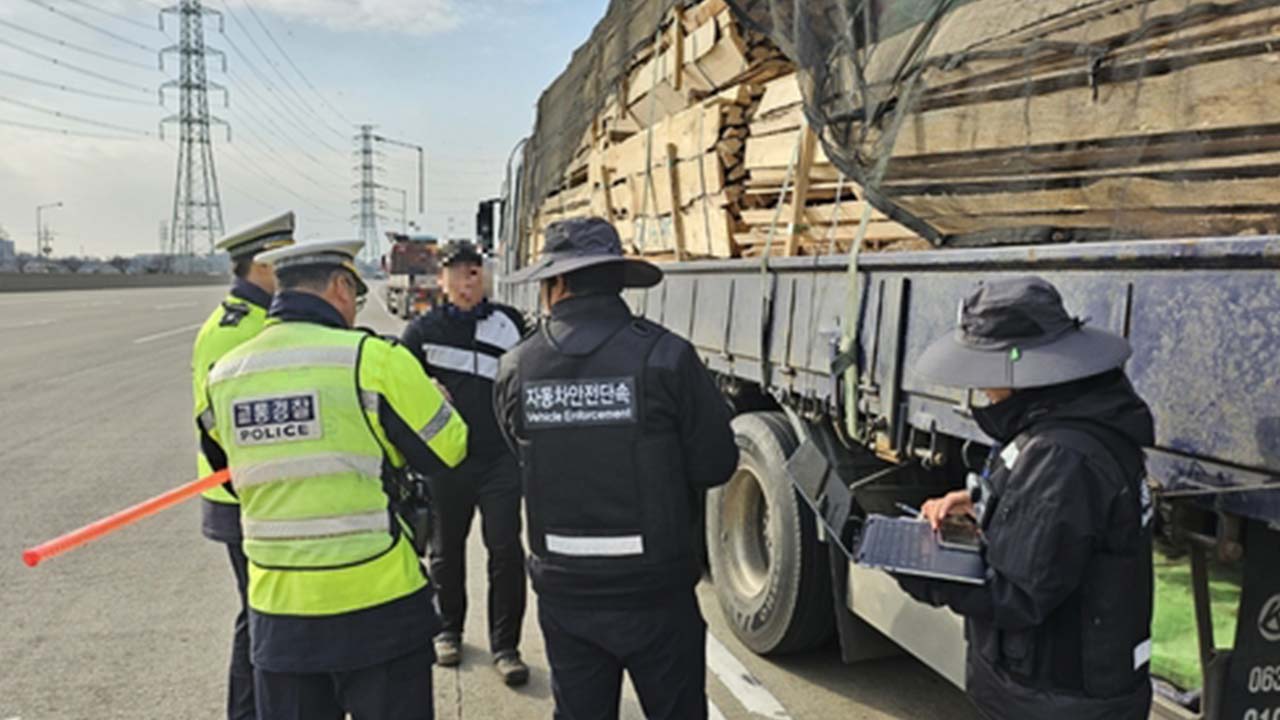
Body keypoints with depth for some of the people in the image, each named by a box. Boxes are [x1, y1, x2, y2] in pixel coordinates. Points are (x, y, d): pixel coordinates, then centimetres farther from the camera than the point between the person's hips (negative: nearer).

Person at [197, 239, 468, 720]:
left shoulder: (223, 377, 2)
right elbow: (446, 449, -8)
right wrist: (432, 398, 12)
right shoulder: (371, 358, -15)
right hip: (378, 602, -4)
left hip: (277, 609, 5)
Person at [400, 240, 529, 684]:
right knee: (446, 549, 14)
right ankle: (448, 630, 34)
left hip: (501, 460, 0)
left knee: (506, 552, -1)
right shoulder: (424, 330, 2)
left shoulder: (509, 323, 4)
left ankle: (505, 645, 10)